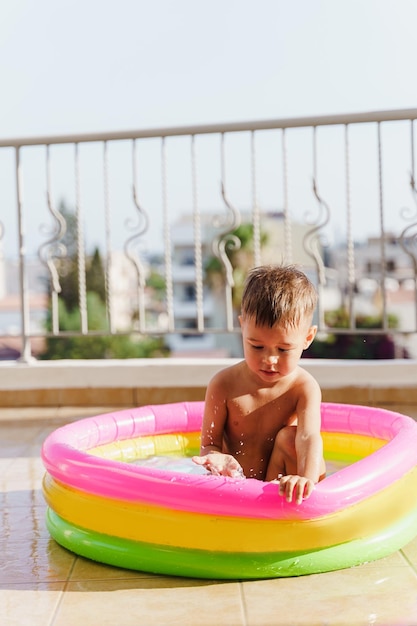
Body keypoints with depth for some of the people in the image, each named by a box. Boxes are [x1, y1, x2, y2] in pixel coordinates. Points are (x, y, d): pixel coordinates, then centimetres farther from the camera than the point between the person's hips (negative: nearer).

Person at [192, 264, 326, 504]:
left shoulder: (304, 387, -14)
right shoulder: (224, 385, -10)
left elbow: (309, 437, -31)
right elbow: (210, 443, -8)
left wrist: (307, 478, -54)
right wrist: (217, 460, -35)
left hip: (282, 491, -1)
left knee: (288, 437, -26)